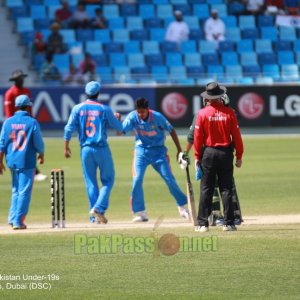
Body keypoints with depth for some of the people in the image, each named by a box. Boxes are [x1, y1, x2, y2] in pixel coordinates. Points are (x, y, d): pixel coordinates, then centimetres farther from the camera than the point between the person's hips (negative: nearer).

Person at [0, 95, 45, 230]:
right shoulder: (32, 122, -8)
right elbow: (38, 142, -4)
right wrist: (41, 154, 14)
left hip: (12, 161, 4)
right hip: (27, 161, -4)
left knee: (16, 190, 18)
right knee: (24, 192, -1)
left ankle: (12, 218, 12)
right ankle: (18, 221, -5)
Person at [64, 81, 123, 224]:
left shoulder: (78, 108, 1)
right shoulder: (104, 109, -3)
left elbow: (69, 129, -4)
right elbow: (119, 127, 3)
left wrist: (66, 147, 4)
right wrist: (117, 118, 24)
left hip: (86, 149, 2)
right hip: (102, 148, -2)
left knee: (91, 183, 8)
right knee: (108, 180, 9)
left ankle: (95, 217, 6)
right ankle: (99, 208, -11)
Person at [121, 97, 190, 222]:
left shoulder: (157, 117, -17)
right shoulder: (133, 117, -14)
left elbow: (171, 131, -6)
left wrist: (179, 150, -4)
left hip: (158, 151, -1)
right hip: (141, 151, 1)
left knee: (169, 179, -2)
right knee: (137, 179, -12)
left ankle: (182, 207, 16)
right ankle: (140, 212, -4)